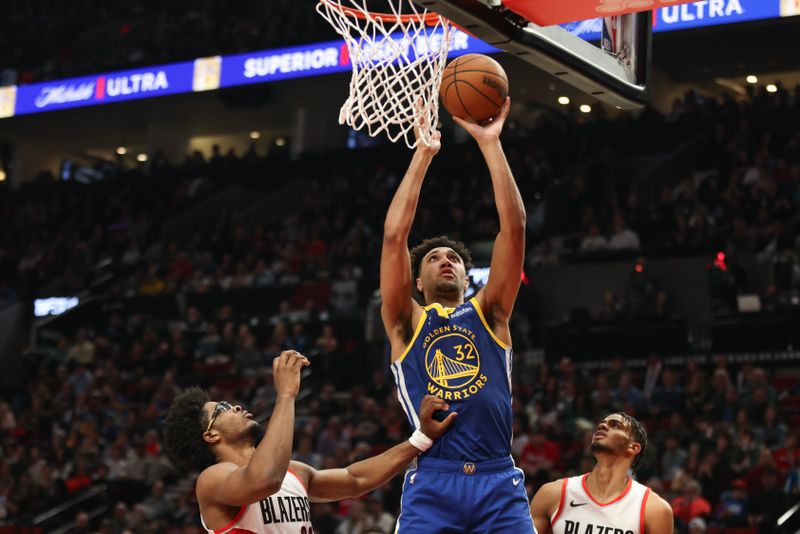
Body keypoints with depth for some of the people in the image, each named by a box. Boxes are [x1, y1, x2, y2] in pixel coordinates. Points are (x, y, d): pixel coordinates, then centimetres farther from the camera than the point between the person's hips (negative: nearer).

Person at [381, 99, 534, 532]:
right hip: (431, 482, -1)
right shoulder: (407, 322, 14)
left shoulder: (489, 313, 17)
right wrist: (423, 153, 6)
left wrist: (490, 144, 5)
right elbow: (394, 235, 4)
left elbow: (513, 227, 8)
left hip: (499, 482, 1)